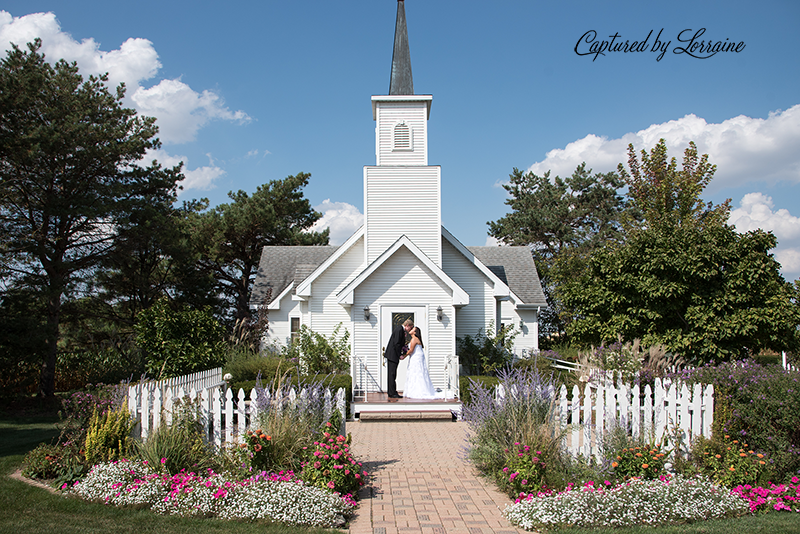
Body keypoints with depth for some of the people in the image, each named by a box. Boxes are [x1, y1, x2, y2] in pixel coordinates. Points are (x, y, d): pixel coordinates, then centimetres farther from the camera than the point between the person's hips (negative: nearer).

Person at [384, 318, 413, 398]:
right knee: (391, 374, -7)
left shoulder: (401, 329, 16)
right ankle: (392, 393, -6)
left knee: (393, 375, 11)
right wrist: (400, 355, -16)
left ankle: (393, 393, 14)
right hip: (392, 355, -10)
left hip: (393, 356, 10)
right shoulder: (399, 329, -15)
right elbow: (396, 344, -21)